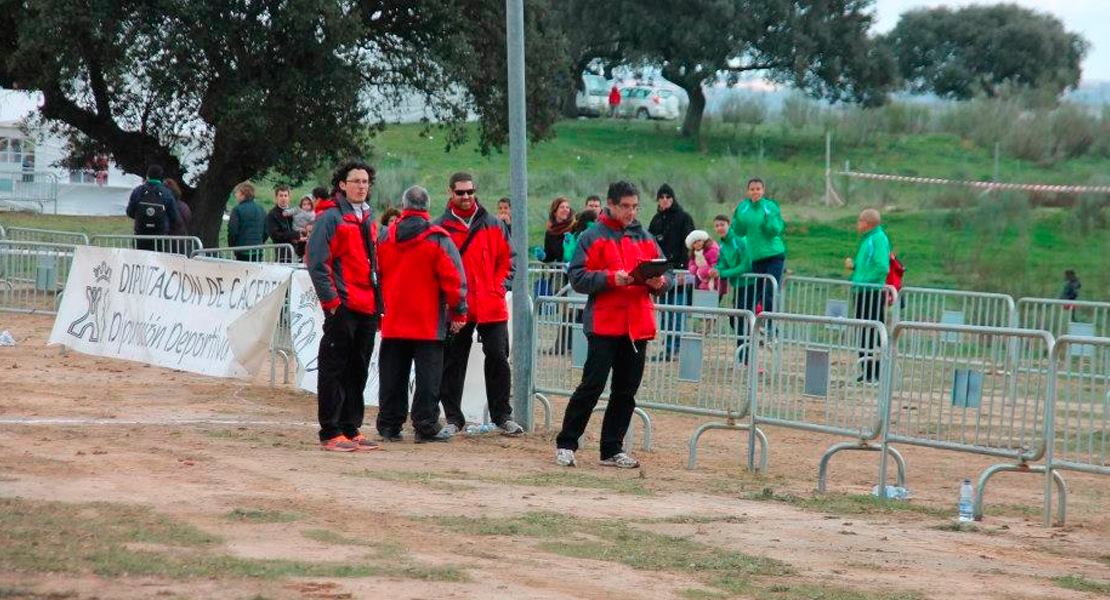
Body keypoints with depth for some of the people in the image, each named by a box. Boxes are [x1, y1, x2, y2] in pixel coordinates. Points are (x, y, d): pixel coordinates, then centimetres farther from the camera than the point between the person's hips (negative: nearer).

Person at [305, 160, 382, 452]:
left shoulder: (369, 219, 17)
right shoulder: (330, 218, -7)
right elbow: (316, 261, -12)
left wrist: (378, 302, 18)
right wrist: (331, 299, -15)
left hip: (367, 308, 8)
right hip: (342, 307, -8)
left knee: (358, 371, 11)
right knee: (334, 370, -4)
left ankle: (351, 429, 17)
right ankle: (331, 433, -1)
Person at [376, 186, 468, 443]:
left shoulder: (384, 237, 4)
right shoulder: (437, 239, -8)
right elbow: (453, 278, -10)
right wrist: (458, 312, -1)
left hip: (393, 322, 4)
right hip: (428, 323, -4)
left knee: (392, 375, 10)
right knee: (428, 375, 1)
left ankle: (389, 425, 13)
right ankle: (426, 426, 0)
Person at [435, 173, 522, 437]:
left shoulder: (494, 226, 7)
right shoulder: (441, 227, 2)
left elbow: (506, 260, 11)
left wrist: (499, 288, -1)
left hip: (491, 306, 1)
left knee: (498, 358, 0)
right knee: (452, 362, 3)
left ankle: (502, 416, 9)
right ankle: (453, 418, 12)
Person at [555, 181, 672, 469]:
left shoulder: (645, 239, 14)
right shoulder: (592, 237, 0)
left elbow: (667, 275, 14)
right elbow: (577, 277, -8)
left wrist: (660, 282, -9)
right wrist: (611, 278, -20)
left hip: (637, 325, 5)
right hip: (603, 324, -5)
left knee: (626, 391, 8)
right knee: (592, 386, -7)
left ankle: (612, 450, 16)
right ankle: (566, 444, 2)